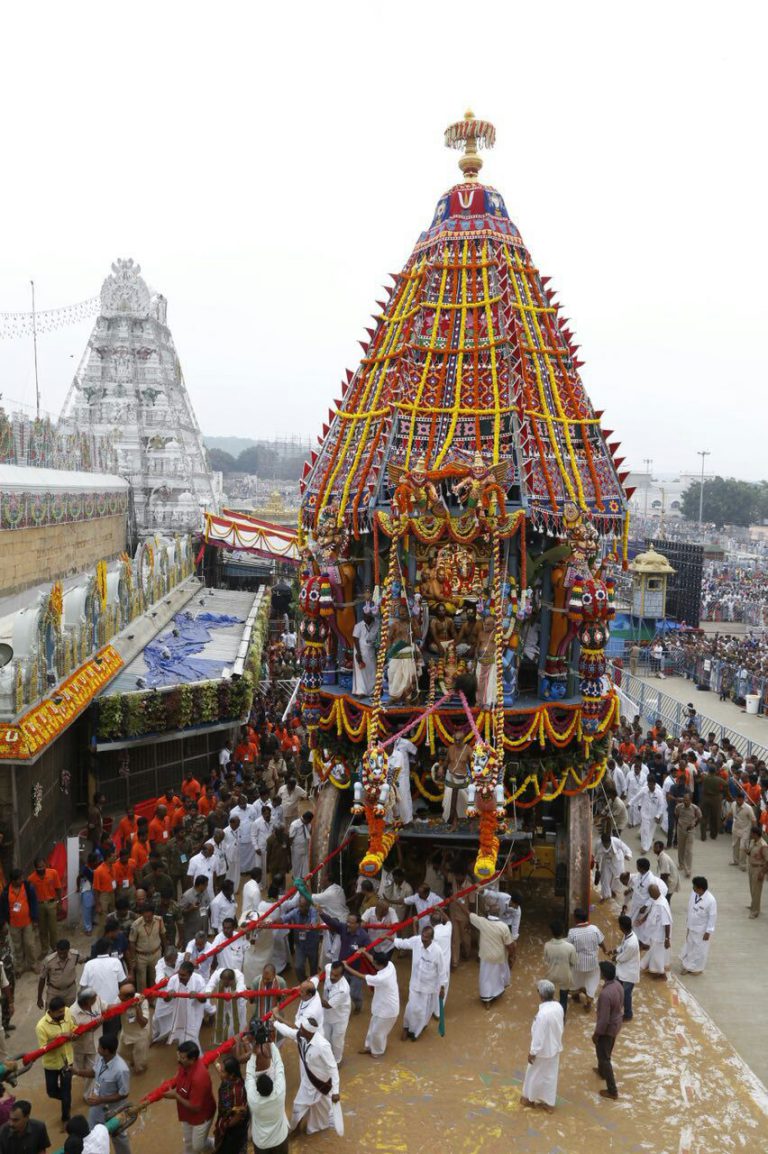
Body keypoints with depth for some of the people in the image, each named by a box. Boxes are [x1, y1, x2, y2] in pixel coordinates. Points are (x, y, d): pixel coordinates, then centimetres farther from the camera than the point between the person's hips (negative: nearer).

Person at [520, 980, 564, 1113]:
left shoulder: (542, 1014, -35)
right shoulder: (558, 1006, -12)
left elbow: (538, 1036, -26)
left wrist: (532, 1052, -12)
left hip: (543, 1051, -7)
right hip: (555, 1047, 7)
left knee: (535, 1075, 18)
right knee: (551, 1075, 23)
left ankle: (529, 1098, 39)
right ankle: (549, 1103, 37)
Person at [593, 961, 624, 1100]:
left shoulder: (605, 994, -37)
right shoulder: (618, 985, -10)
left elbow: (604, 1019, -29)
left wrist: (596, 1034, -15)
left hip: (608, 1028, -8)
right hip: (616, 1024, 8)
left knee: (604, 1057, 10)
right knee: (605, 1052, 32)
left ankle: (612, 1091, 20)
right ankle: (601, 1071, 55)